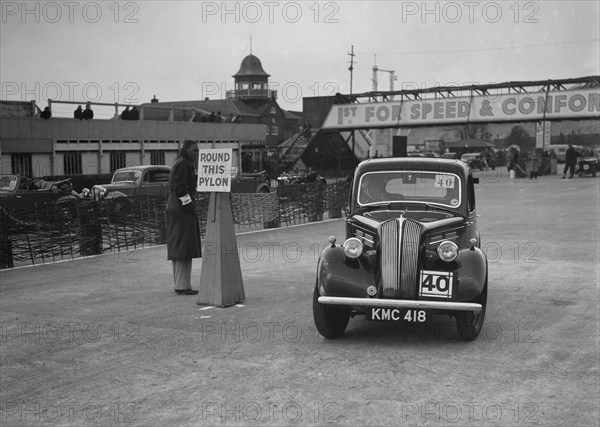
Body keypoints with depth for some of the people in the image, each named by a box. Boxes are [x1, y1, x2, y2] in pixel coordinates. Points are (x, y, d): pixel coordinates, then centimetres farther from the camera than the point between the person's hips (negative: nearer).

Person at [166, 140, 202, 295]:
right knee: (184, 247, -10)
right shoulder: (183, 164, -13)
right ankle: (183, 286, -9)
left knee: (177, 248, 10)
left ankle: (179, 285, 14)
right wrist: (190, 207, -17)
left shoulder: (178, 163, 19)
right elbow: (180, 188, -20)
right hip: (183, 209, -11)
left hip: (174, 208, 11)